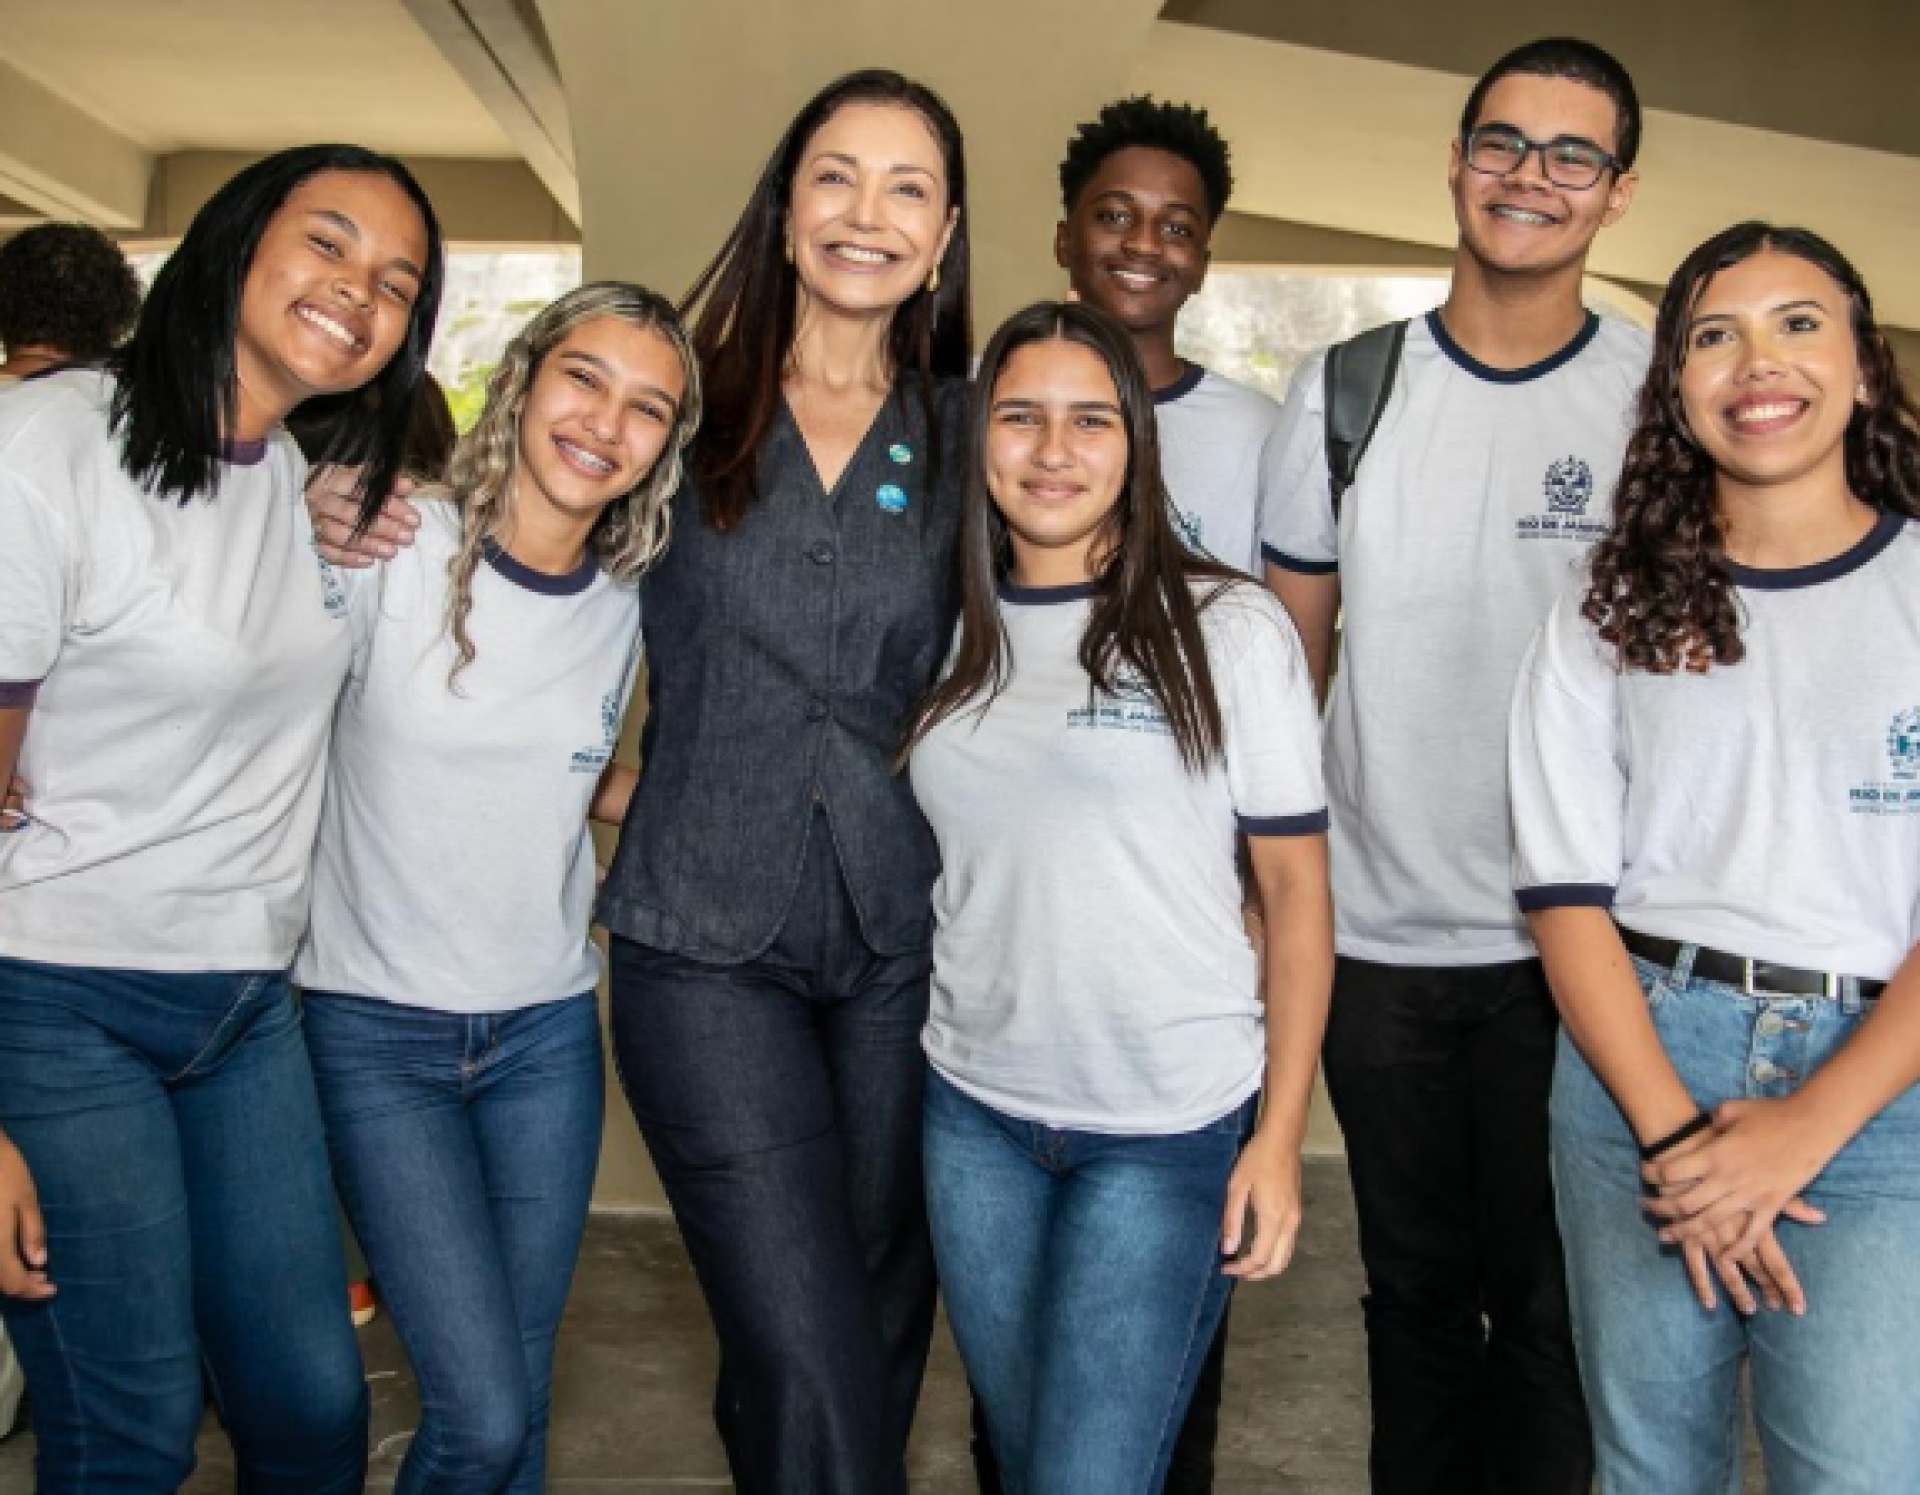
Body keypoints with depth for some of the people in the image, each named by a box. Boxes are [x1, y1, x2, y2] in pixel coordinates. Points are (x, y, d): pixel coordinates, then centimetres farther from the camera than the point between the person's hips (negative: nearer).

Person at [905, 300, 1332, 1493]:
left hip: (1169, 1131, -4)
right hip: (975, 1115, 4)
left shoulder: (1230, 629, -7)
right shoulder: (951, 633, 4)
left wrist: (1282, 1134, -8)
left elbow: (1297, 891, -5)